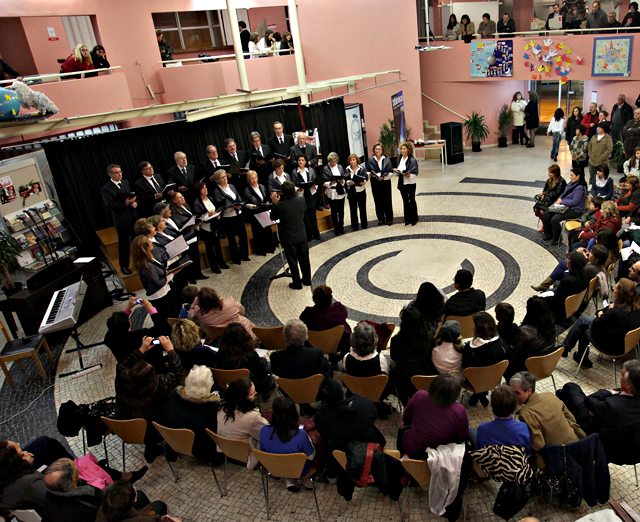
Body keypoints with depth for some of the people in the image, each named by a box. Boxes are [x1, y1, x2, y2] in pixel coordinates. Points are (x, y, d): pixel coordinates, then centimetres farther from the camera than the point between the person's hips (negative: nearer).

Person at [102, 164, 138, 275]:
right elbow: (110, 206, -18)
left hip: (134, 217, 6)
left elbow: (134, 195, 16)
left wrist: (135, 202, -7)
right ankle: (124, 266, 22)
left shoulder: (126, 182, 7)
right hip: (121, 220, -5)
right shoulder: (107, 189, -12)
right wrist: (125, 204, -28)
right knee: (123, 244, 6)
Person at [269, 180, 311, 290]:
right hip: (302, 235, 4)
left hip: (289, 238, -4)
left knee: (292, 261, 11)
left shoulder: (280, 205, -24)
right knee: (304, 258, 20)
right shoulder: (301, 201, -11)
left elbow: (273, 217, -8)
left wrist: (275, 203, -2)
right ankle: (307, 280, 35)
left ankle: (297, 283, 22)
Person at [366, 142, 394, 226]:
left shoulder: (387, 159, 1)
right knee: (378, 201, 6)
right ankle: (380, 219, 19)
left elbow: (391, 172, -2)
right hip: (375, 183, 1)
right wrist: (370, 174, -18)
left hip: (385, 182, -1)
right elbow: (367, 171, 4)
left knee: (387, 201, 1)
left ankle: (389, 219, 13)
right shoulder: (370, 160, 3)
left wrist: (384, 177, -17)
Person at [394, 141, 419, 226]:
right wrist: (396, 171, -6)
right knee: (405, 201, 13)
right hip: (402, 183, 6)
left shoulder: (412, 160, -13)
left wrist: (408, 175, -31)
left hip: (410, 183, -6)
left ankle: (414, 219, 19)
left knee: (412, 201, 7)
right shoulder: (400, 159, 7)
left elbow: (415, 173, -15)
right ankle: (407, 219, 23)